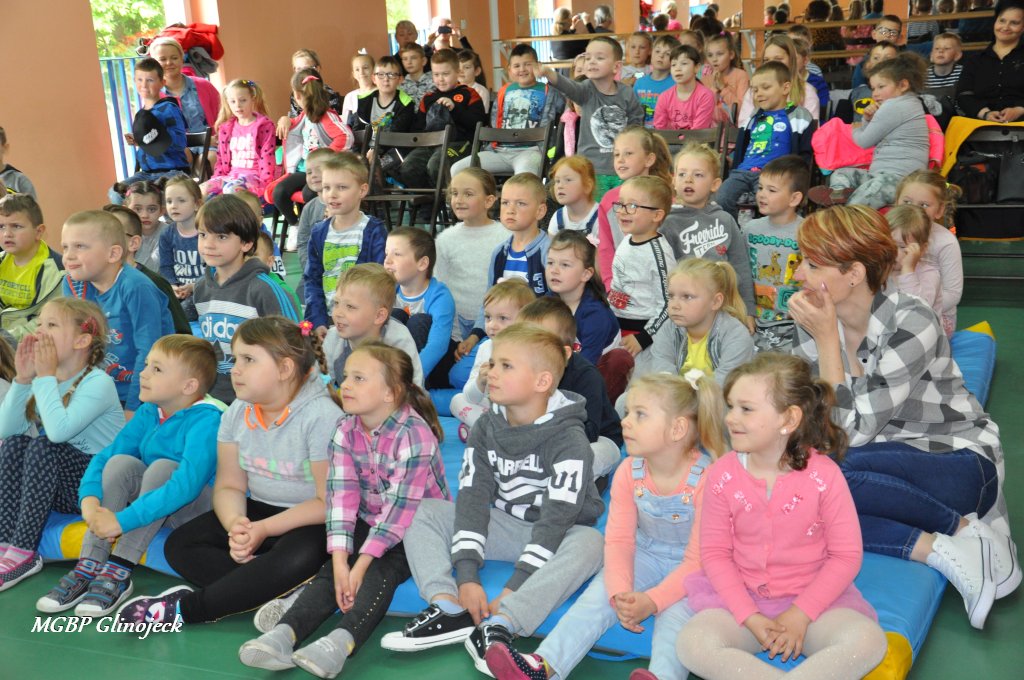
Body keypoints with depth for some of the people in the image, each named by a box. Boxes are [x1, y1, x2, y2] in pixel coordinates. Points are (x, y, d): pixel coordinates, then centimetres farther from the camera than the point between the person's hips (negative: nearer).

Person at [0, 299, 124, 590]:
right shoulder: (47, 380, 6)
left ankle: (24, 551, -23)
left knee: (43, 446, -27)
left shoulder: (97, 382, -17)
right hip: (62, 487, 7)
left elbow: (58, 430, -33)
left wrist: (45, 376, -23)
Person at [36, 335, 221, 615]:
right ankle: (89, 566, -19)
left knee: (163, 466, -30)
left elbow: (187, 485, -35)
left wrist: (122, 521, -36)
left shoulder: (206, 419, -24)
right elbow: (104, 457, -4)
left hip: (199, 508, -6)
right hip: (154, 507, 7)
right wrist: (89, 499, -25)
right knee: (120, 463, -17)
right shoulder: (149, 413, -1)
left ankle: (118, 573, -26)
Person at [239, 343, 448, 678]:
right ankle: (284, 635, -34)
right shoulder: (345, 430, -5)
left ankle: (341, 642, -48)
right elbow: (342, 495, -14)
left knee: (380, 571, -30)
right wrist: (340, 560, -24)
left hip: (418, 525, -5)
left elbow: (399, 506, -26)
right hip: (369, 523, 6)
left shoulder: (413, 433, -23)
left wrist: (361, 564, -28)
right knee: (331, 571, -17)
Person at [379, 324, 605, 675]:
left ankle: (499, 625, -45)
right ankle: (450, 610, -27)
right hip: (505, 525, 5)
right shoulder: (486, 428, -3)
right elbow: (473, 498, -12)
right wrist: (467, 577, -22)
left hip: (555, 537, -5)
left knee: (590, 542, -37)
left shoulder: (568, 438, -19)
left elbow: (558, 517, -26)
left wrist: (515, 588, -31)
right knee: (422, 511, -8)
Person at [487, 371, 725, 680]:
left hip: (690, 569, -3)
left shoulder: (708, 478, -23)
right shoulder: (629, 472, -7)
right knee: (599, 594, -20)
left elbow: (699, 558, -23)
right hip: (645, 555, 4)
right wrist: (620, 593, -27)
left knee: (676, 609, -33)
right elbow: (619, 540, -8)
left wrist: (652, 601, -34)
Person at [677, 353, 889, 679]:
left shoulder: (823, 475, -12)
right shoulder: (722, 475, -7)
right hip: (741, 598, 1)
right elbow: (714, 553, -3)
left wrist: (800, 614, -14)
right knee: (692, 644, -28)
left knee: (868, 641, -29)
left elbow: (846, 555, -7)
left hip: (811, 597, -1)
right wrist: (750, 618, -13)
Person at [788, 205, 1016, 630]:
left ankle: (967, 528, -17)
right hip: (885, 465, 6)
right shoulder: (819, 320, -4)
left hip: (960, 463, -6)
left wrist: (826, 338, -24)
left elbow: (854, 431, -24)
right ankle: (939, 550, -20)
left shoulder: (910, 323, -22)